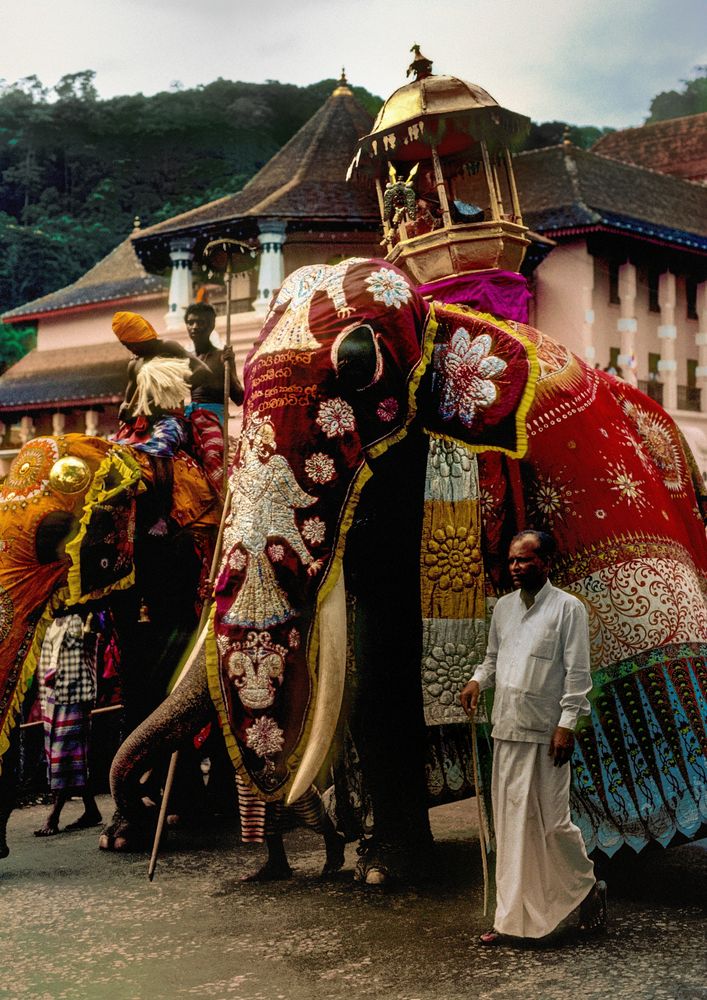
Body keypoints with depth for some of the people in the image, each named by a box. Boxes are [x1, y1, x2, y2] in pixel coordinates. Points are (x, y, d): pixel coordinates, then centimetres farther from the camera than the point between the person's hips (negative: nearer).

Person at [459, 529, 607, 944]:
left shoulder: (568, 608, -6)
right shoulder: (504, 607, 12)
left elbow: (578, 673, -9)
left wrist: (567, 724, -15)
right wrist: (478, 680, 2)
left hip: (545, 734, -6)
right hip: (506, 731, 6)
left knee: (551, 821, -2)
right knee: (511, 825, 8)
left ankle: (589, 887, 23)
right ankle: (511, 917, 15)